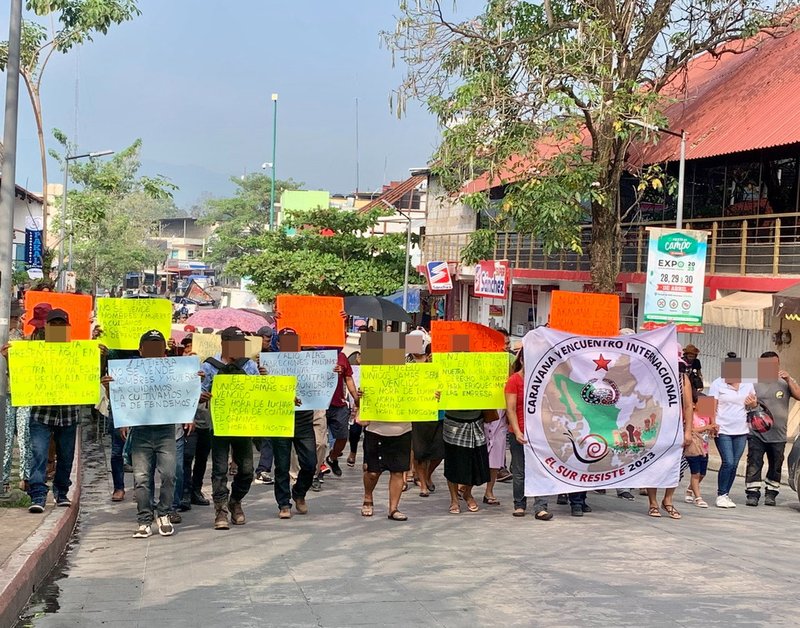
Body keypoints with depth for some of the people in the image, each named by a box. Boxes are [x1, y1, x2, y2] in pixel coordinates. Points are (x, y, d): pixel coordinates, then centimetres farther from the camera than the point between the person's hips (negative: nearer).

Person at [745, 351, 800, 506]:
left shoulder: (785, 382, 6)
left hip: (778, 435, 2)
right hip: (756, 434, -2)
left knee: (775, 466, 9)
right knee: (754, 465, -7)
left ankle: (771, 494, 20)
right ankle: (753, 494, -3)